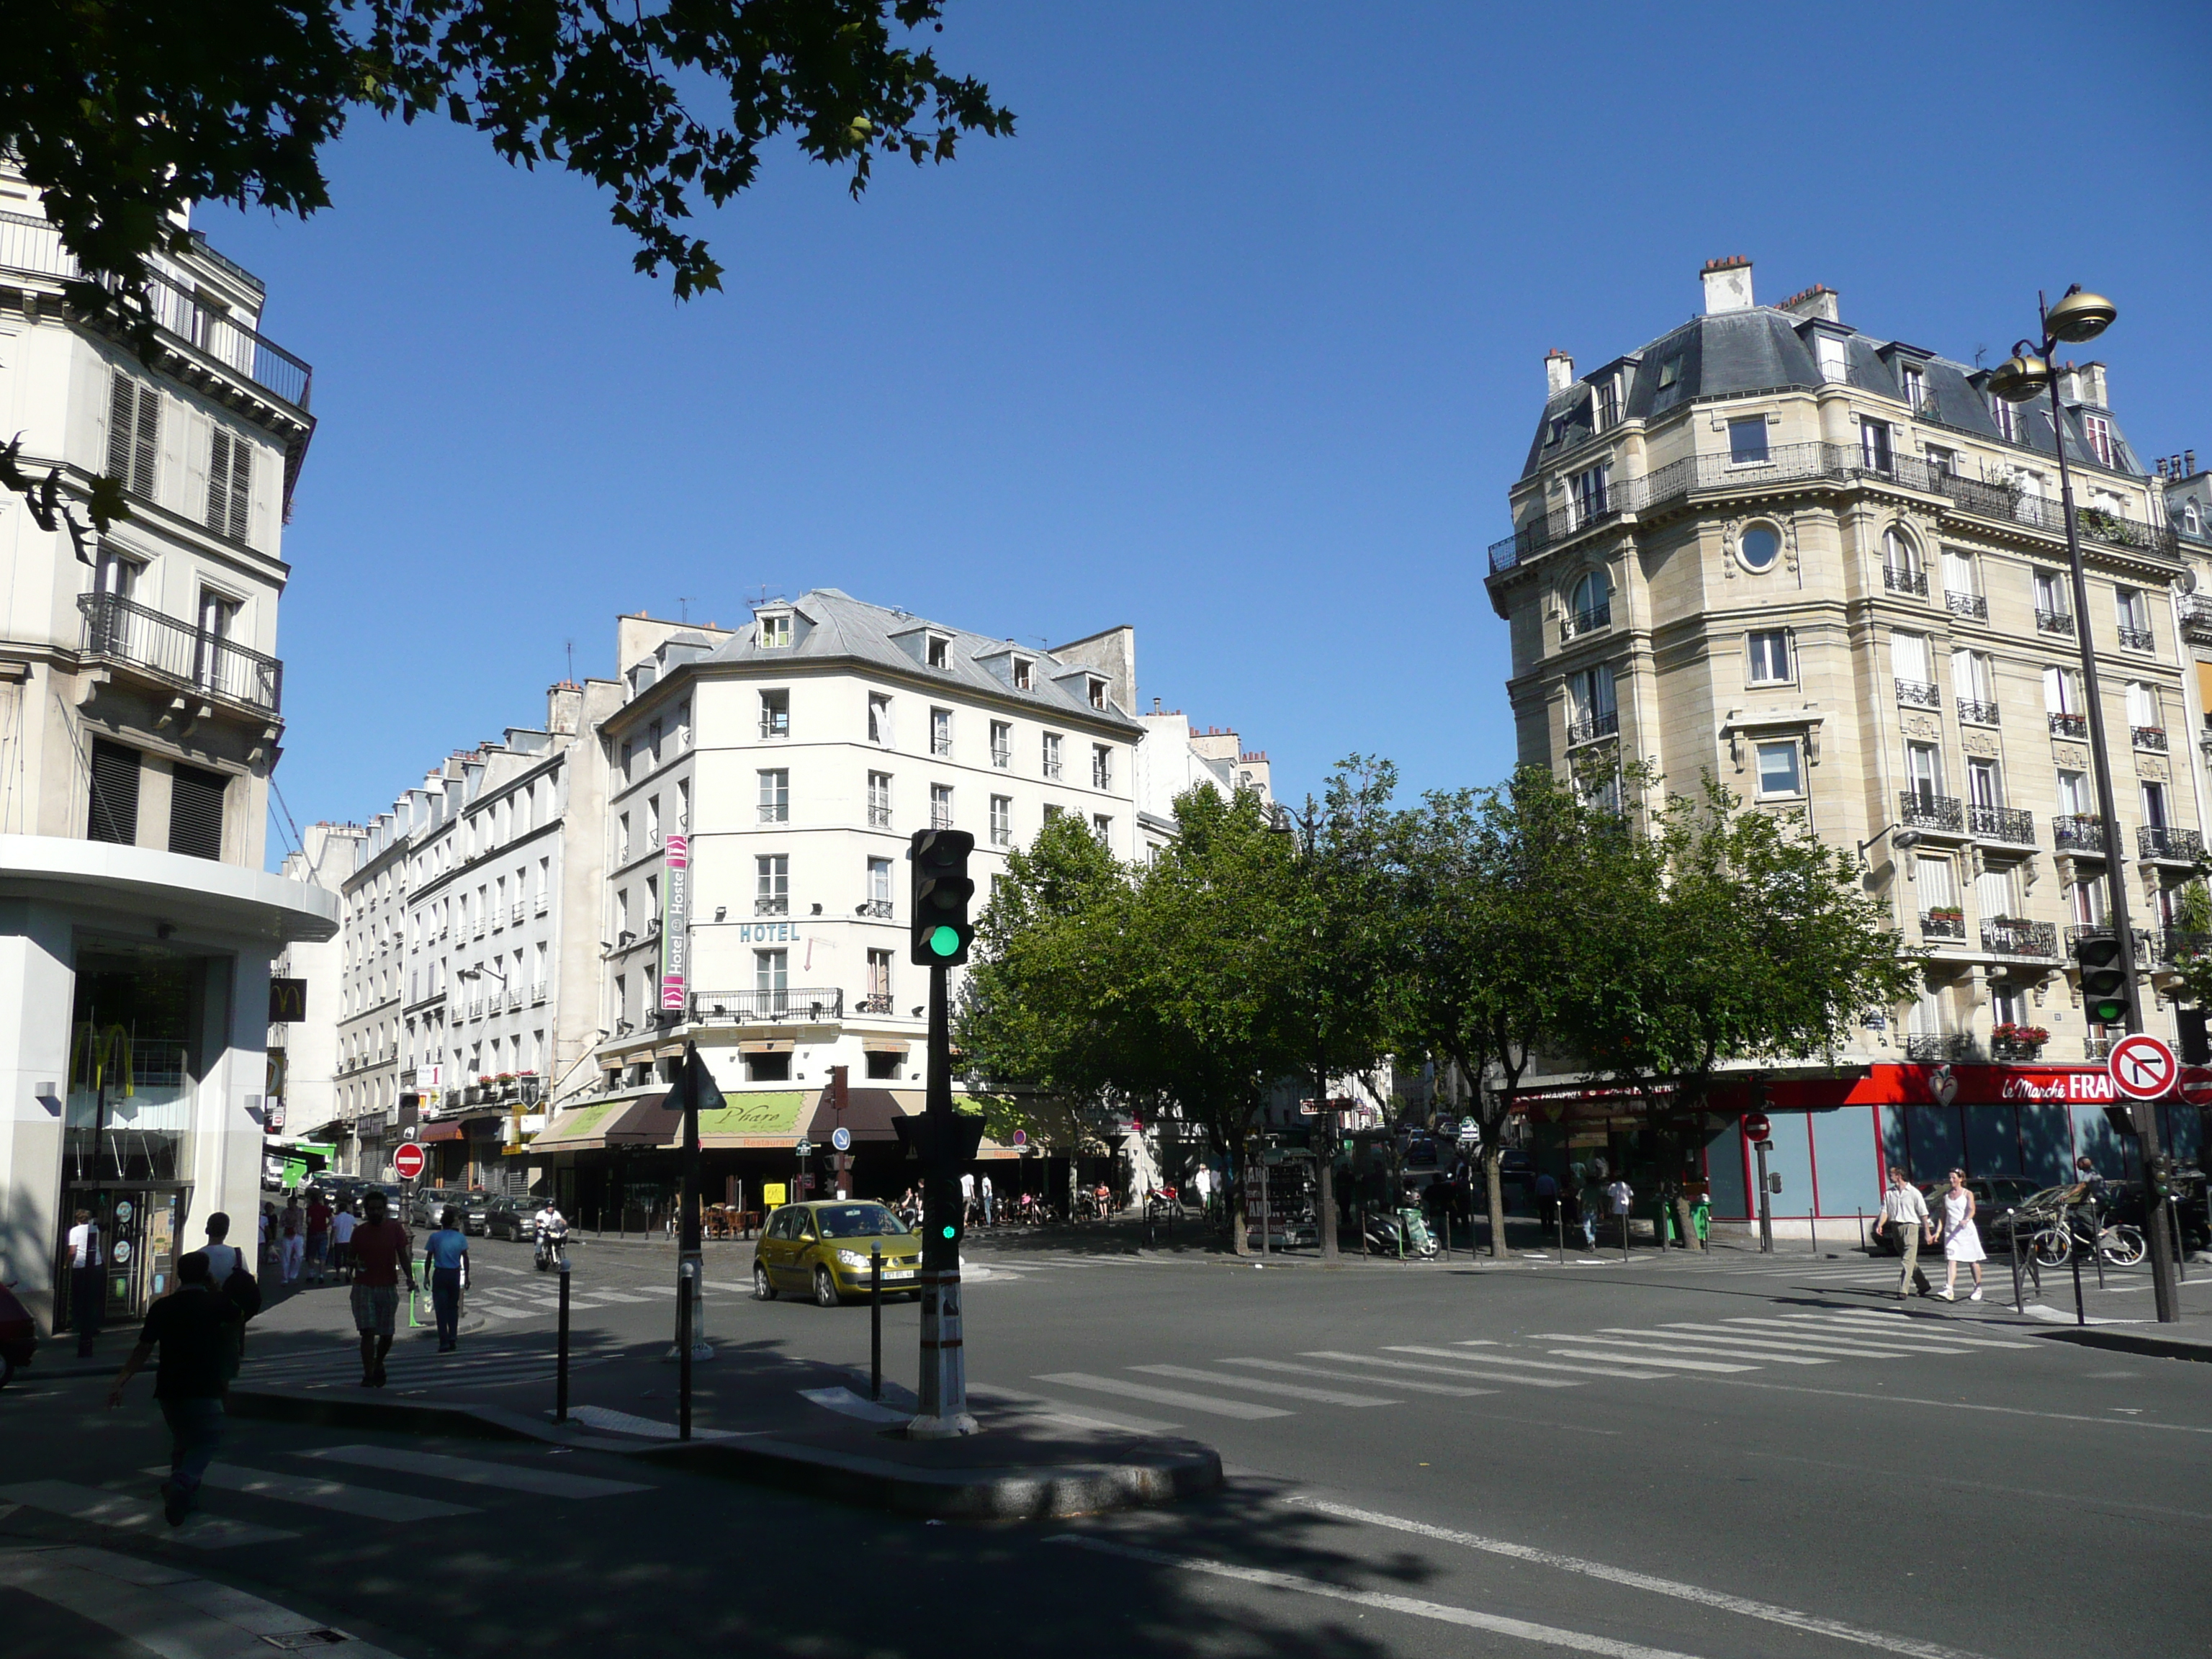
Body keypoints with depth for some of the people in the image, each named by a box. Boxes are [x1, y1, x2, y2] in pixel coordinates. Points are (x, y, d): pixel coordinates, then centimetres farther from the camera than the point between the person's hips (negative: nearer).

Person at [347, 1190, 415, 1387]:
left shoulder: (395, 1229, 0)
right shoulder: (359, 1232, 3)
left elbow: (403, 1255, -3)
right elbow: (351, 1257, 11)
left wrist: (410, 1277, -17)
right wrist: (355, 1263, -13)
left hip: (388, 1288, 0)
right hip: (364, 1287, 0)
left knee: (387, 1335, 7)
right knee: (368, 1332, -10)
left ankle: (378, 1364, 34)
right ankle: (368, 1375, -5)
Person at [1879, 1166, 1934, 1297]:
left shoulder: (1913, 1192, -5)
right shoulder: (1889, 1193, 8)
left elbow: (1923, 1214, -1)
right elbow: (1885, 1211, 4)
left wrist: (1927, 1232, -2)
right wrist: (1880, 1225, -14)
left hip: (1910, 1226, -6)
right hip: (1895, 1227, 6)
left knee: (1908, 1260, -11)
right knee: (1911, 1261, 15)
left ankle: (1903, 1290, -16)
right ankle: (1923, 1285, 31)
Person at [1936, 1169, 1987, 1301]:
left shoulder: (1967, 1194, 0)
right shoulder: (1946, 1196, 12)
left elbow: (1972, 1210, -16)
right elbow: (1943, 1215, 16)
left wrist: (1966, 1220, -36)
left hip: (1966, 1230, -3)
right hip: (1950, 1231, 3)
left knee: (1973, 1261, 6)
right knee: (1951, 1260, -10)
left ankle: (1978, 1289, 21)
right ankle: (1949, 1290, -21)